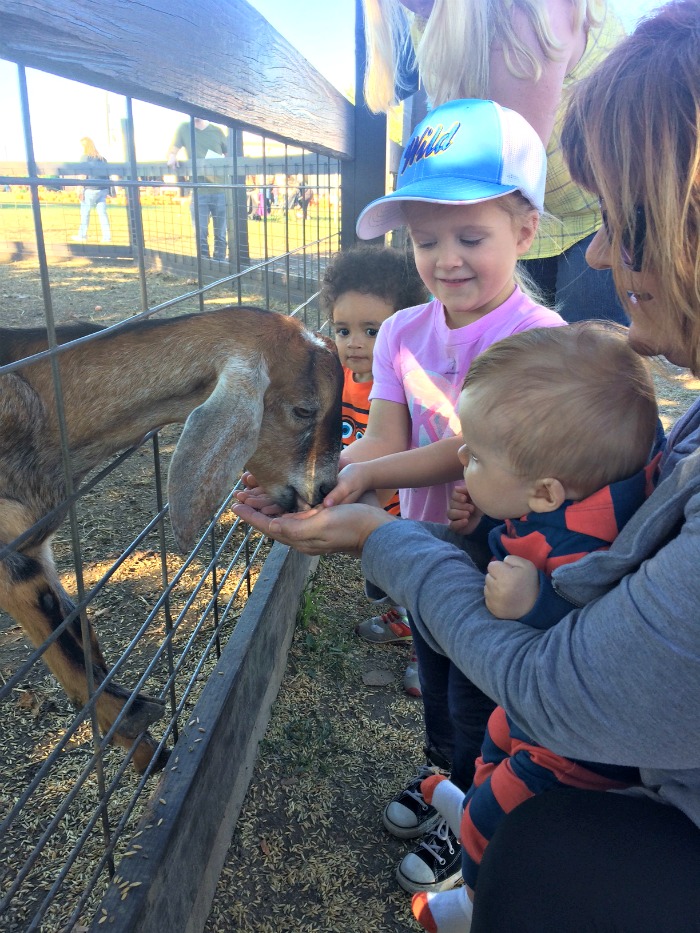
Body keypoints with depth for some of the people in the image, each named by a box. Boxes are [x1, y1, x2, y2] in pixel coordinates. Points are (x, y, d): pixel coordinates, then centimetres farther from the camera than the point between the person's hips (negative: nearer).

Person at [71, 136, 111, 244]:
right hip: (103, 189, 5)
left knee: (85, 213, 3)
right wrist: (108, 191, 17)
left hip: (91, 189, -5)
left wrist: (80, 190, -9)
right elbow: (107, 175, 13)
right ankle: (107, 236, -1)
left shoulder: (85, 158, -3)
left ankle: (82, 236, 8)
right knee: (102, 213, 4)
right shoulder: (102, 158, 13)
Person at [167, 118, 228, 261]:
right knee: (200, 235, 0)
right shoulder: (183, 128, 7)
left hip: (220, 191, 0)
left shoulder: (217, 131, 6)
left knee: (220, 234, 6)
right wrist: (172, 157, -10)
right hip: (198, 192, 0)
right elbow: (173, 150, 13)